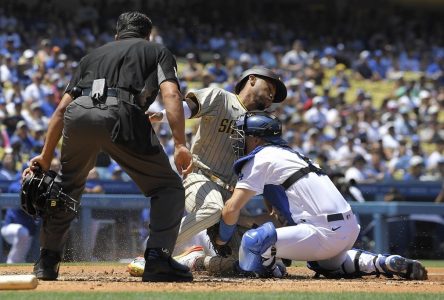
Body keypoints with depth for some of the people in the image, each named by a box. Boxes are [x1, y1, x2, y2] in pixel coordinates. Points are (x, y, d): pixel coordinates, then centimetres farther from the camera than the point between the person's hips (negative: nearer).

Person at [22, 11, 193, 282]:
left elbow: (62, 109, 28)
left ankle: (48, 260, 31)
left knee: (67, 185, 29)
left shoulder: (94, 54, 36)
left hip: (79, 116, 4)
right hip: (122, 116, -4)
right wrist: (180, 145, -5)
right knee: (169, 187, 9)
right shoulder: (157, 51, 26)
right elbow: (171, 94, 4)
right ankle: (158, 259, -8)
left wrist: (46, 157, 31)